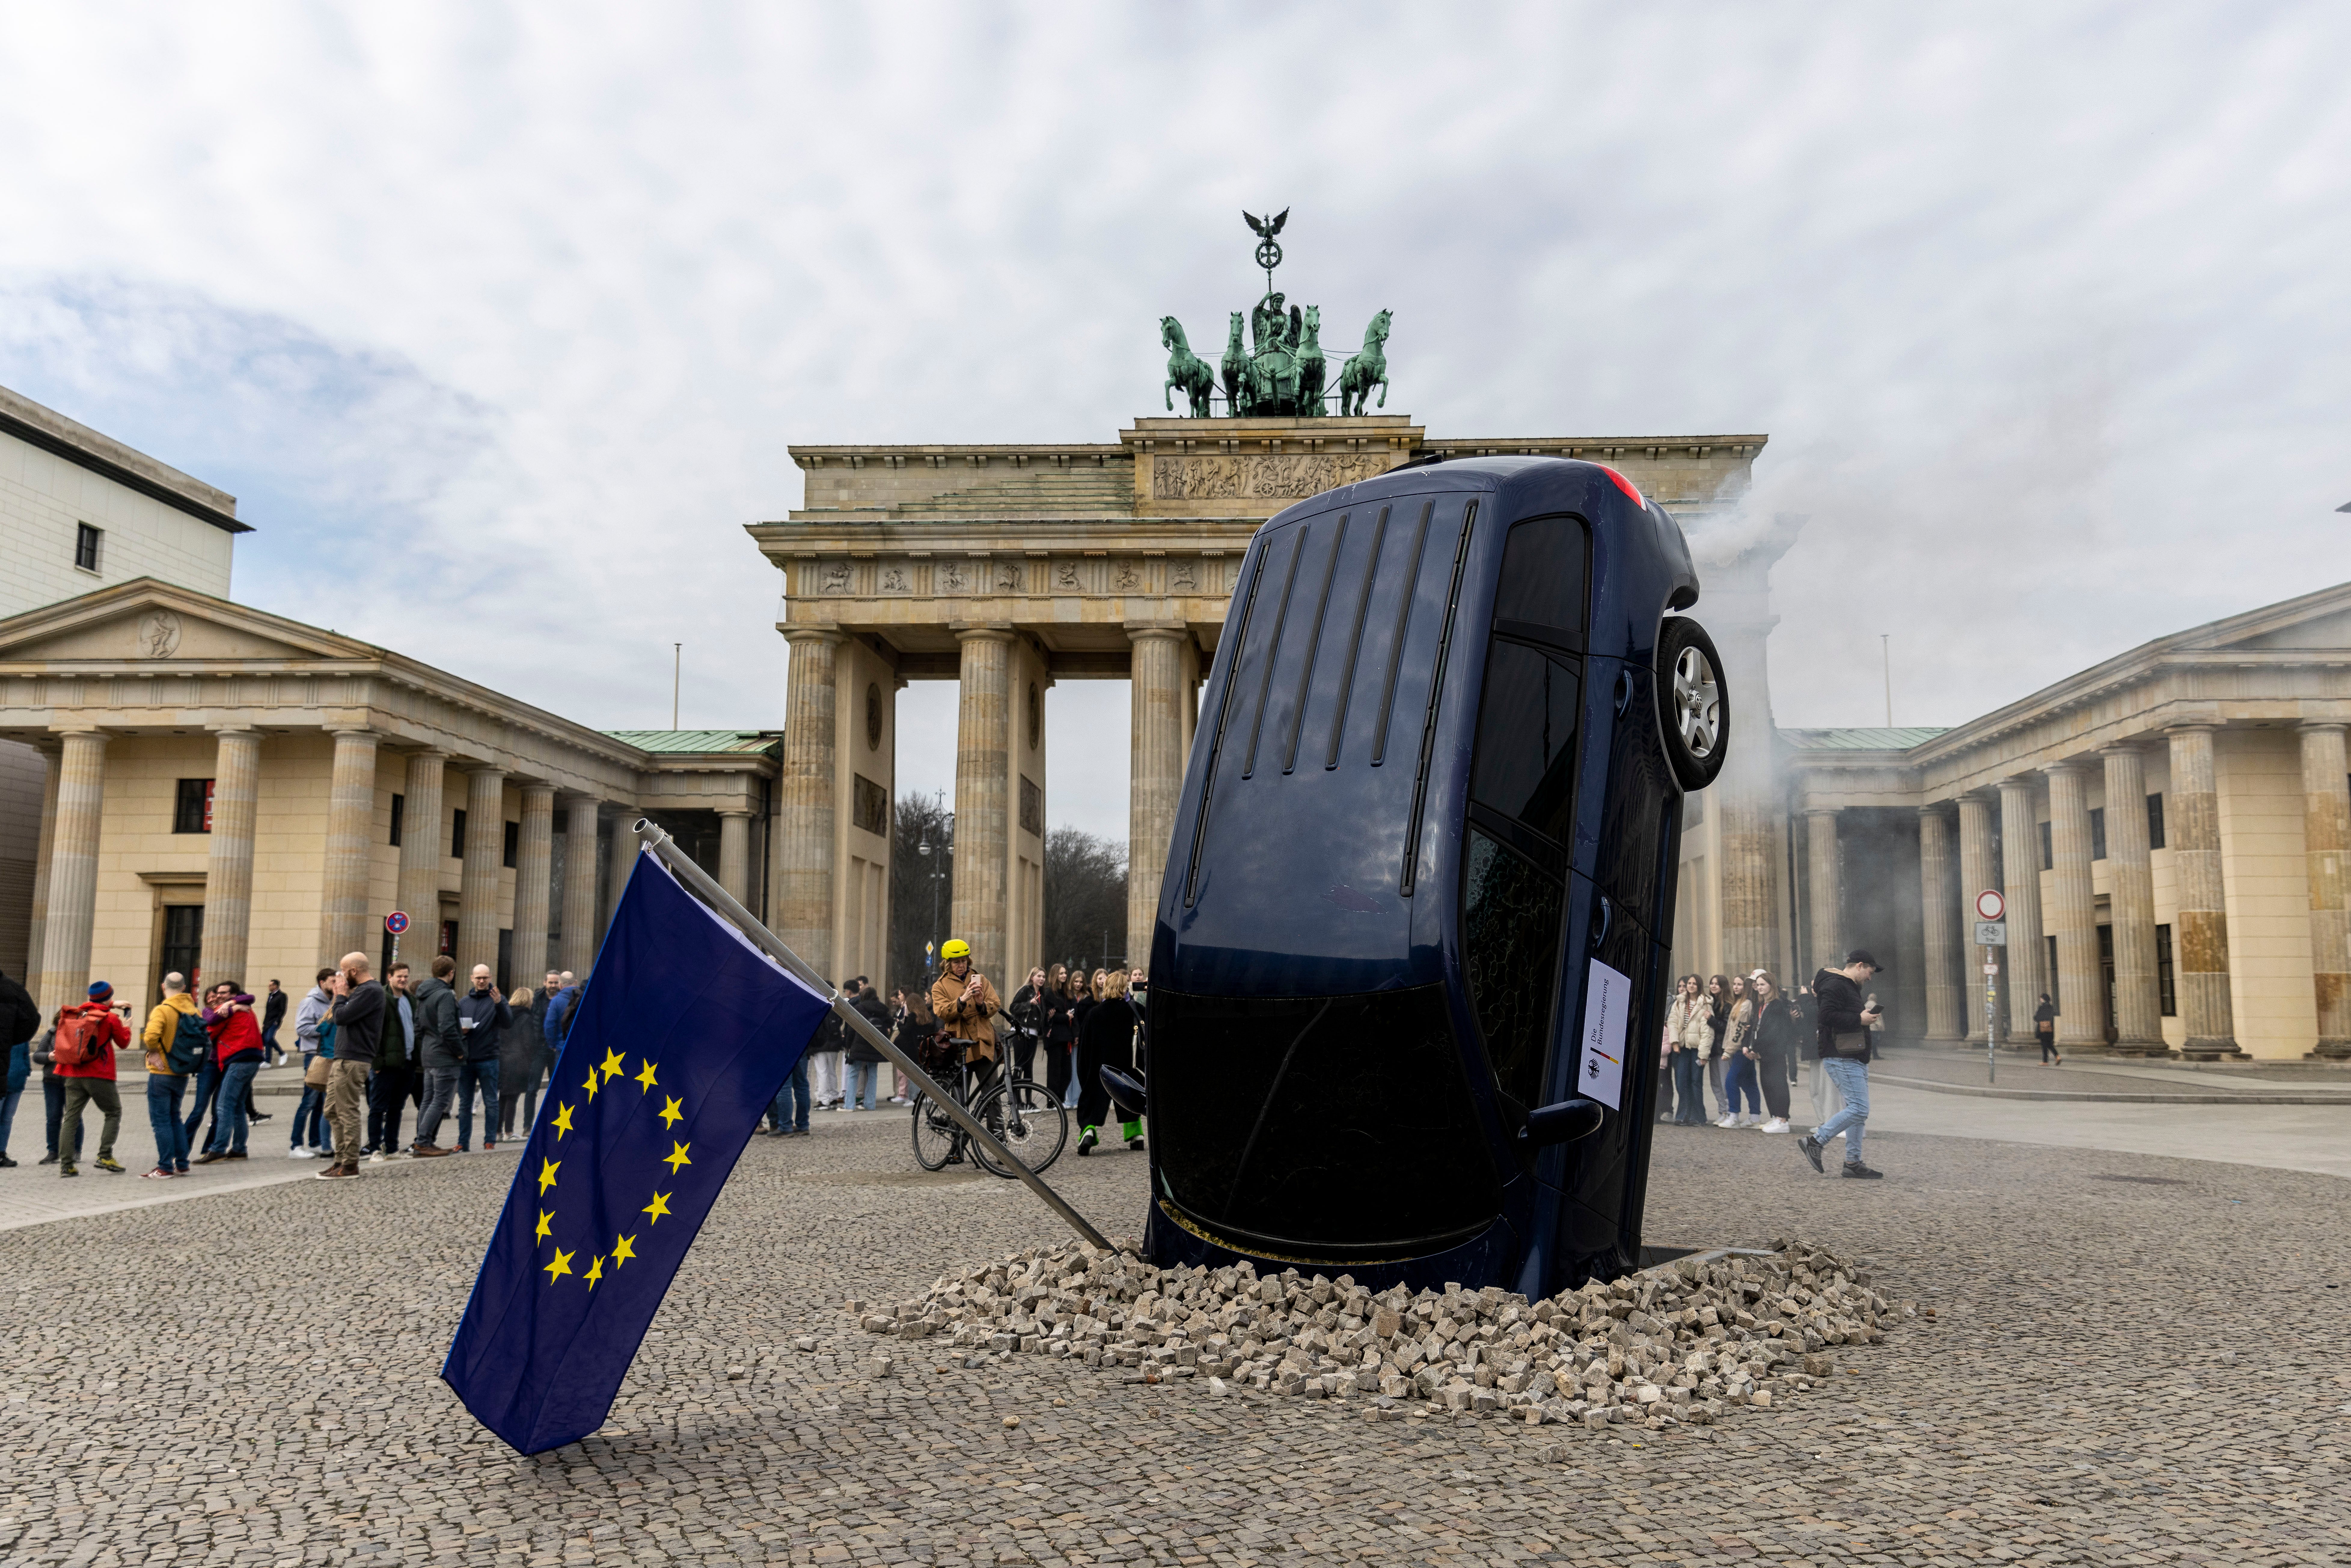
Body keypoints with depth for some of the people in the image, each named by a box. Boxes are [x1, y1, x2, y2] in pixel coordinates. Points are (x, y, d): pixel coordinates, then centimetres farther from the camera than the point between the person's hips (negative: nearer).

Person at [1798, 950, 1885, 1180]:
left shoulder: (1850, 987, 22)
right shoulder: (1835, 985, -13)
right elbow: (1828, 1016, -24)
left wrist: (1866, 1017, 12)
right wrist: (1860, 1019, -18)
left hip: (1855, 1059, 11)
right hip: (1842, 1059, -11)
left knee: (1857, 1110, 10)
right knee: (1859, 1109, -15)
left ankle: (1853, 1163, 14)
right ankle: (1815, 1141, -9)